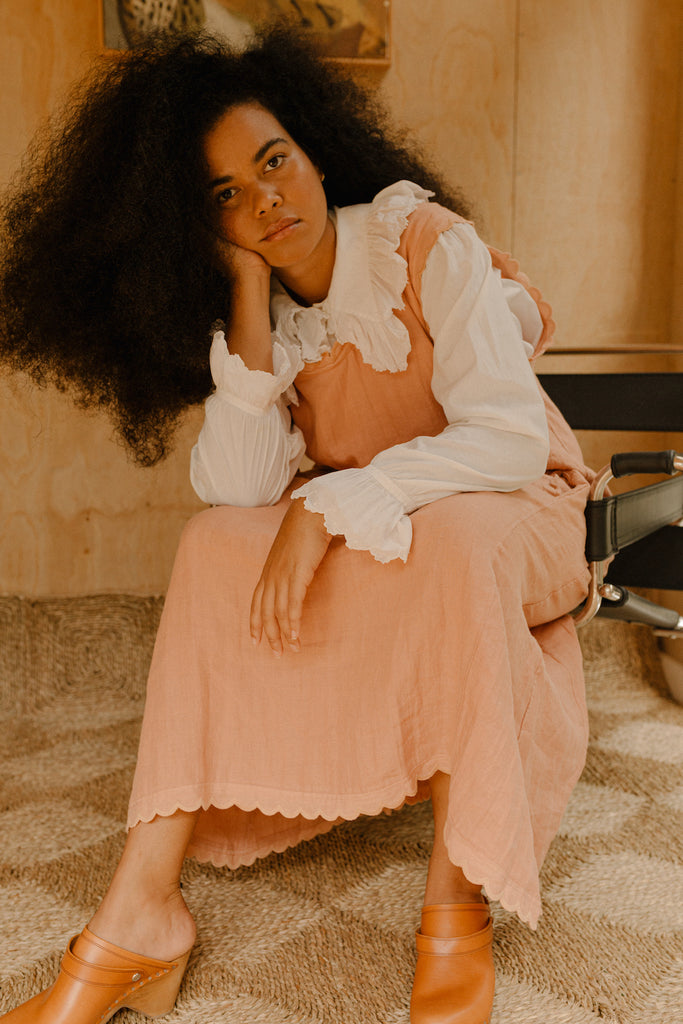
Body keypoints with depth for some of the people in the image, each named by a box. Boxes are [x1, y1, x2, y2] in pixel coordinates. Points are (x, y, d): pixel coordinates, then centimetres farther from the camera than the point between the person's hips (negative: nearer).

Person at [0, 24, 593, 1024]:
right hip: (363, 533, 4)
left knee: (444, 539, -37)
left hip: (513, 507, -4)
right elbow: (240, 487, -18)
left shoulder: (422, 240, -17)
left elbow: (510, 438, -26)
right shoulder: (255, 305, -4)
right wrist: (250, 301, -23)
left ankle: (456, 913, -27)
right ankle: (139, 918, -24)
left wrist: (327, 509, -34)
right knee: (218, 543, -21)